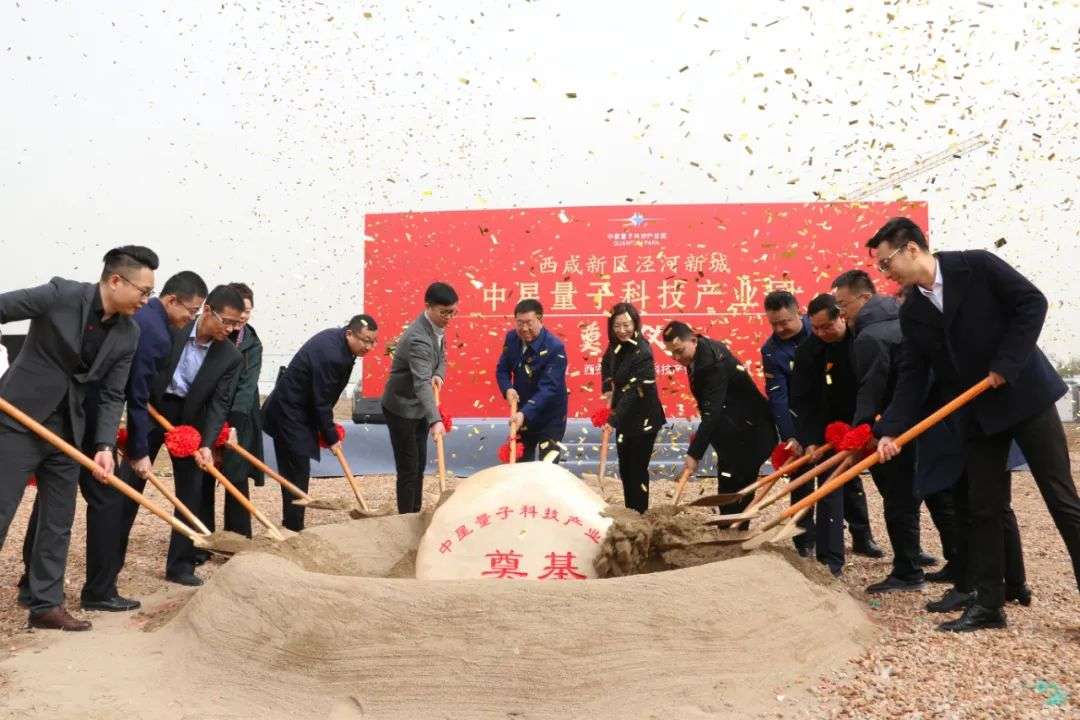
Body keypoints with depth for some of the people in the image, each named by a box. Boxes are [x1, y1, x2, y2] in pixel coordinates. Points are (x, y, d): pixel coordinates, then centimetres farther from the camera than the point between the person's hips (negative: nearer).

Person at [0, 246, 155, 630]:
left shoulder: (129, 334, 0)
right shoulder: (61, 294, -15)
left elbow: (111, 396, 1)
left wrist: (104, 446, -10)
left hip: (69, 430, 6)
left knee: (58, 521, 10)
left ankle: (46, 604, 21)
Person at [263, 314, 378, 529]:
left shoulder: (336, 338, 2)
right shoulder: (331, 355, -28)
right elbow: (321, 402, -22)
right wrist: (331, 437, -10)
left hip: (293, 409, 10)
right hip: (289, 413, -10)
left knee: (294, 472, 15)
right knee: (297, 472, -7)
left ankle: (291, 525, 23)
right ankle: (293, 529, -1)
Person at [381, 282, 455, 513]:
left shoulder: (437, 327, -3)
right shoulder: (418, 338, -32)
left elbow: (441, 358, 11)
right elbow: (421, 383, -43)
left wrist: (439, 375, -14)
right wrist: (435, 421, -54)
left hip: (419, 407, 9)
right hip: (402, 408, -9)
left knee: (420, 465, 16)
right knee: (408, 469, -2)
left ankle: (416, 516, 28)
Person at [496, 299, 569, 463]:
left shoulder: (555, 348, -26)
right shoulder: (511, 338, -7)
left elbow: (548, 388, -31)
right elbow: (502, 369, 5)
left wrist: (525, 413, -42)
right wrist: (508, 389, -17)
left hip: (549, 417, -6)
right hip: (522, 412, 6)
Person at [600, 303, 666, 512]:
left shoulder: (642, 352, -24)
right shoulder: (617, 346, 1)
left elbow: (633, 392, -28)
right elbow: (606, 363, 22)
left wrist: (613, 421, -33)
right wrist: (607, 389, 6)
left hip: (643, 420, -8)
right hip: (625, 418, 8)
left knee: (637, 470, -2)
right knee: (625, 469, 15)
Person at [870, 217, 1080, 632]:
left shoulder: (977, 266, -9)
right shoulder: (911, 313, 4)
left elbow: (1032, 303, -11)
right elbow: (911, 377, 0)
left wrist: (1005, 365, -17)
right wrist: (892, 430, -11)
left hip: (1026, 393, -5)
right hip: (978, 413, 5)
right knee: (984, 509, 6)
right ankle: (989, 604, 15)